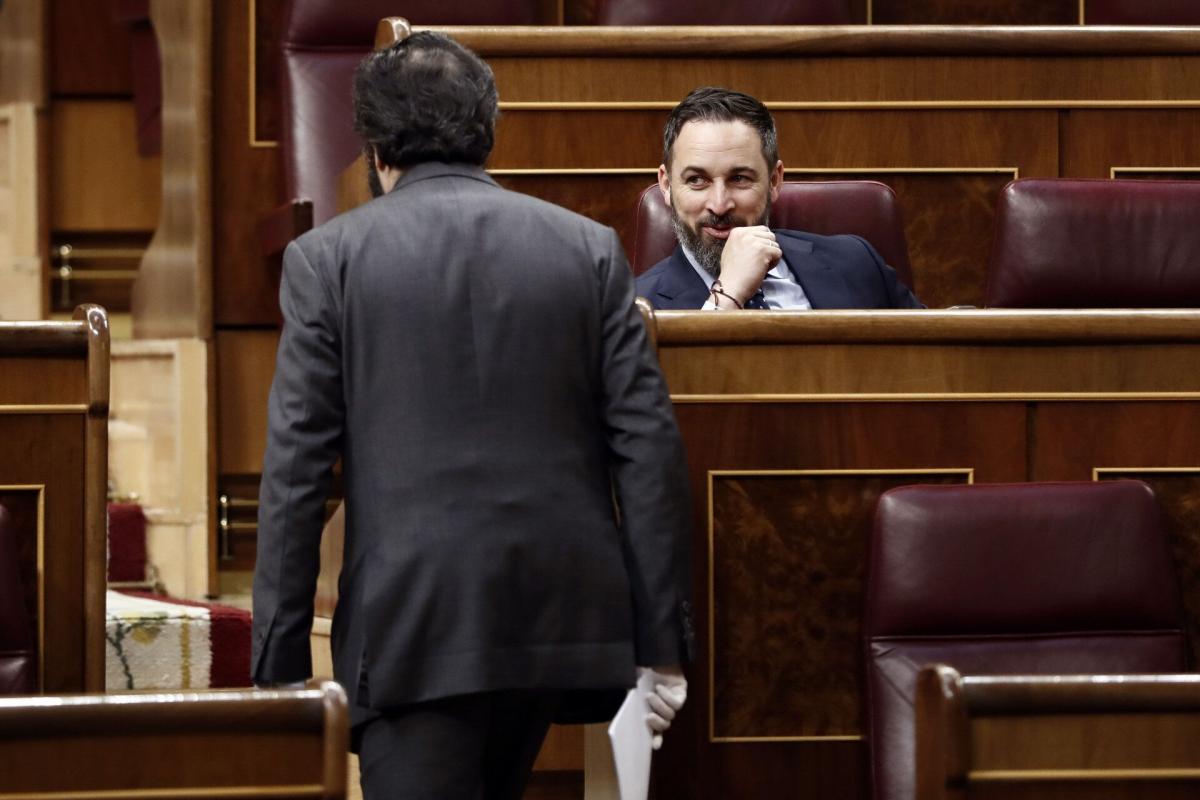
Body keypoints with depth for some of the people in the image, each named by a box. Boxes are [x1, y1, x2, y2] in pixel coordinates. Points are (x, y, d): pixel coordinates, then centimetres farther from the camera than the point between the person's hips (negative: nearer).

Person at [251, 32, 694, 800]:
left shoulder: (327, 257, 1)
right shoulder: (588, 248, 7)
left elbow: (296, 470, -4)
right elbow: (650, 449, 2)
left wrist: (279, 663, -1)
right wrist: (663, 643, 4)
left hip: (412, 630, -4)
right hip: (555, 621, 4)